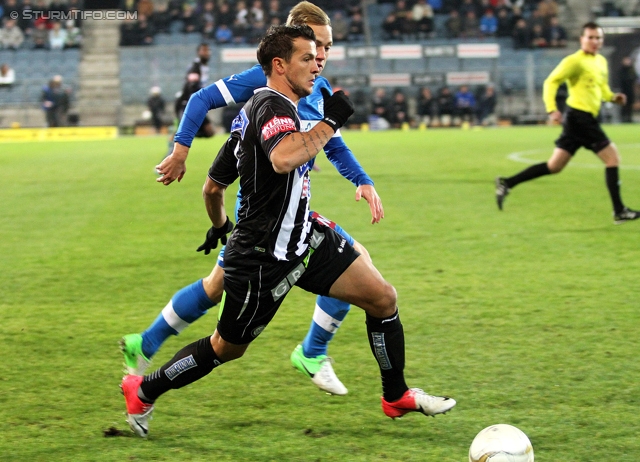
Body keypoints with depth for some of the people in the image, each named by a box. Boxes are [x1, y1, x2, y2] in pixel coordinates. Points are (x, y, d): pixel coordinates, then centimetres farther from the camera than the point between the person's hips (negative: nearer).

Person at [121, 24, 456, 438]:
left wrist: (219, 226, 35)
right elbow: (283, 158, -43)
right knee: (226, 349, 7)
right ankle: (143, 393, 27)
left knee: (383, 298, 2)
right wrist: (331, 122, -32)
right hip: (264, 257, -9)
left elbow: (215, 181, 19)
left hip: (304, 236, 9)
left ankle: (397, 396, 17)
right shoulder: (273, 106, -20)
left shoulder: (256, 108, 11)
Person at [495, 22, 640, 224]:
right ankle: (619, 211, -3)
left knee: (554, 166, 9)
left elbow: (602, 87, 31)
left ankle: (507, 183, 10)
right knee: (612, 156, -7)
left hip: (587, 120, 9)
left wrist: (612, 97, 9)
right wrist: (551, 109, -25)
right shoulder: (575, 61, -10)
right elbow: (551, 82, -13)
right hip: (580, 116, -9)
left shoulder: (601, 61, 18)